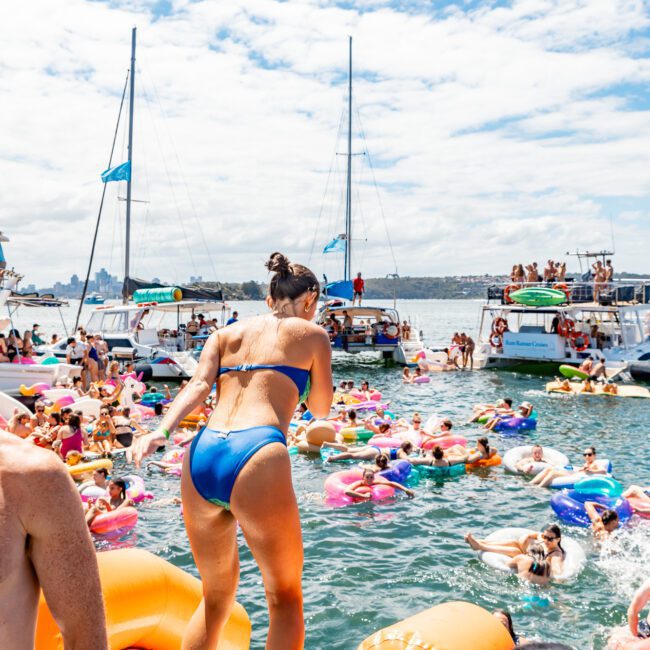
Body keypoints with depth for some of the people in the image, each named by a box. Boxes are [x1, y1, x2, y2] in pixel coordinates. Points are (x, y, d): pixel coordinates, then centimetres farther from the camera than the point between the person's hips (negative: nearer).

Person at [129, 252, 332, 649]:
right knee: (285, 596, 13)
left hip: (201, 455, 5)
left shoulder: (226, 334, 24)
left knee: (216, 597, 22)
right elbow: (321, 409, 21)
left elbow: (199, 385, 6)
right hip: (256, 455, -5)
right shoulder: (312, 334, 14)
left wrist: (162, 431, -5)